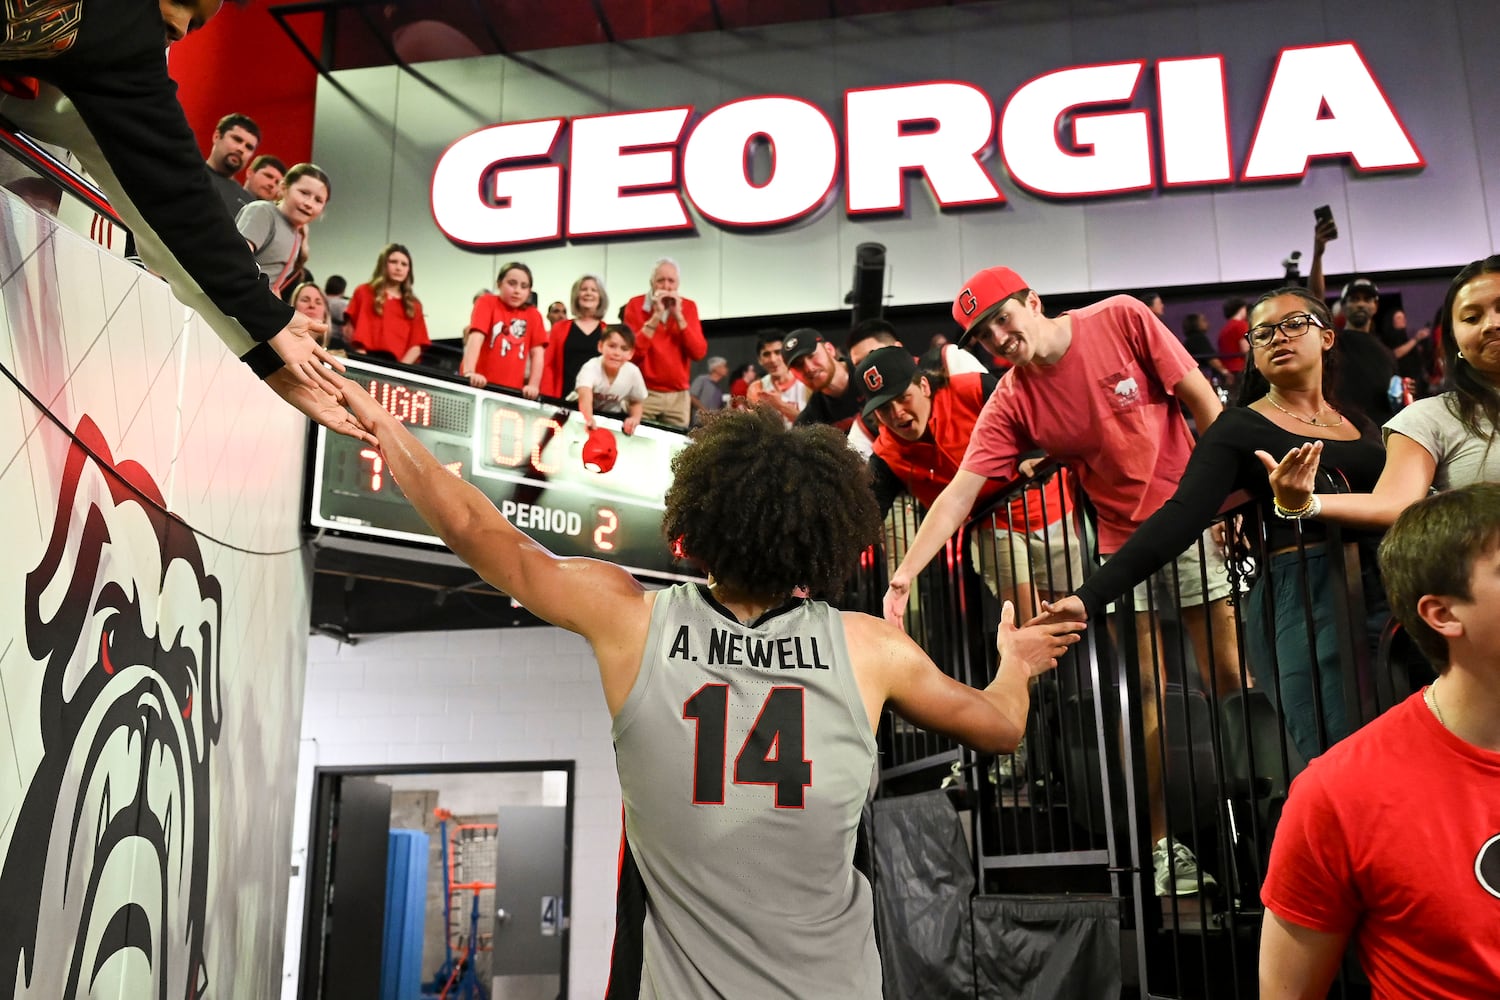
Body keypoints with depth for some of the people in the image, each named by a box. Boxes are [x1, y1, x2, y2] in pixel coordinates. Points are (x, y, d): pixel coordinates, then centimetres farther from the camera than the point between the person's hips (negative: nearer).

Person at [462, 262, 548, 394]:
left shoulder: (533, 315, 9)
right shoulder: (487, 303, 0)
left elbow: (537, 353, 5)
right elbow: (476, 337, -14)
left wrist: (533, 385, -9)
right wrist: (469, 373, -28)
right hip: (479, 386, -3)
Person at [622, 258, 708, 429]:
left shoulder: (688, 307, 5)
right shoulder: (636, 305, -2)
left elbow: (699, 353, -6)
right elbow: (634, 351, -14)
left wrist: (679, 316, -12)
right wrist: (656, 316, -17)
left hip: (678, 395, 3)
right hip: (644, 393, -2)